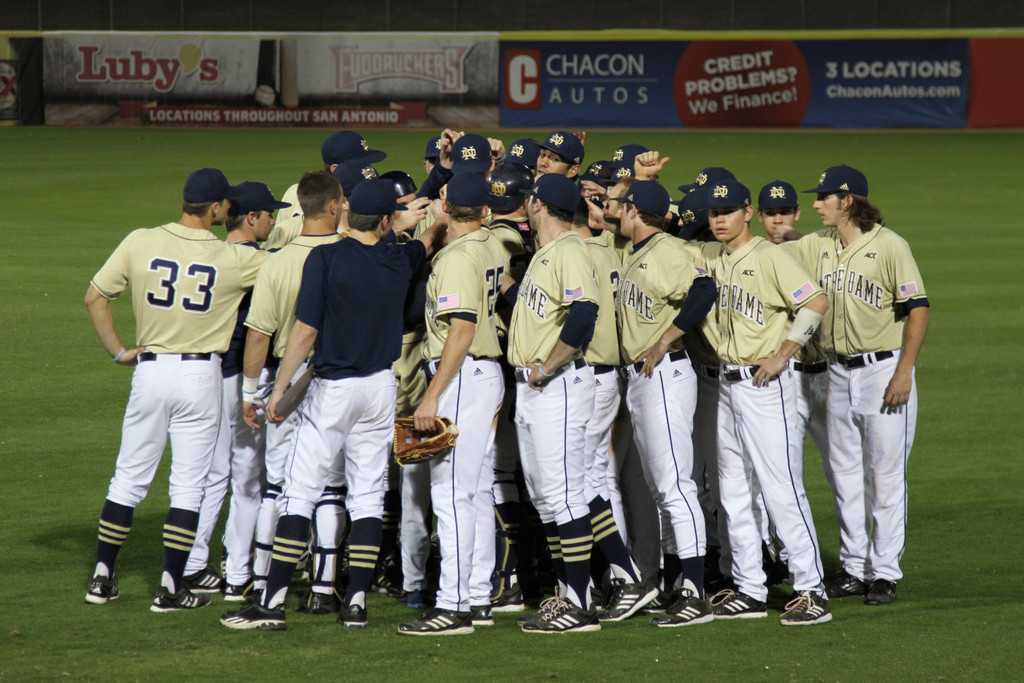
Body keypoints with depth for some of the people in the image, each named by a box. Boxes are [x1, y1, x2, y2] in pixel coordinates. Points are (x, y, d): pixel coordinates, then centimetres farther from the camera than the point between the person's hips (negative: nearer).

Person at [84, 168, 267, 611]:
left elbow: (94, 297, 0)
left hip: (149, 370, 3)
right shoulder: (233, 259, -10)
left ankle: (103, 577, 17)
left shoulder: (140, 243, -4)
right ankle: (170, 587, 2)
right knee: (188, 486, 4)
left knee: (129, 478, 12)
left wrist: (117, 350, 6)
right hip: (201, 374, -2)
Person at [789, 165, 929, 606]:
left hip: (883, 368, -7)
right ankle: (854, 566, 20)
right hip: (838, 370, 7)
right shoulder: (818, 246, 8)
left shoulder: (889, 246, -11)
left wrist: (904, 372, -18)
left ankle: (884, 572, 4)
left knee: (884, 476, -2)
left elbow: (918, 309, -13)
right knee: (843, 474, 11)